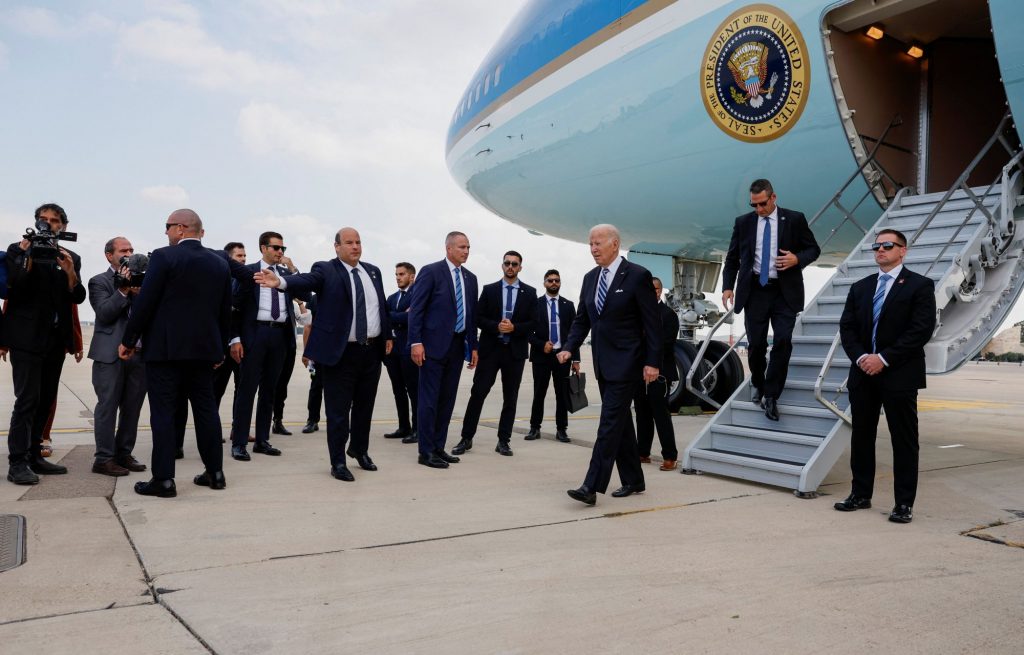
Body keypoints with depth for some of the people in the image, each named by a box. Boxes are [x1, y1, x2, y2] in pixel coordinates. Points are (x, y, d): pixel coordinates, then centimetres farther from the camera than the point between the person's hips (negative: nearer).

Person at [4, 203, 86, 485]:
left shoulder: (71, 258, 12)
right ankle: (17, 463, -8)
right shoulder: (18, 250, 2)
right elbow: (12, 289, -10)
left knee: (45, 400, 9)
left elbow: (78, 297, 2)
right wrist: (28, 258, -19)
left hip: (56, 339, 5)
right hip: (27, 337, -5)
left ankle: (33, 456, 18)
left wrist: (70, 272, -14)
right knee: (27, 399, -10)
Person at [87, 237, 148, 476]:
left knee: (132, 407, 8)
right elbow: (104, 313, -11)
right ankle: (104, 459, 3)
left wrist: (139, 292, -10)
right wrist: (123, 290, -16)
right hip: (111, 354, -5)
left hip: (139, 353, 5)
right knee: (108, 406, -2)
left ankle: (124, 454, 18)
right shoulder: (99, 282, 3)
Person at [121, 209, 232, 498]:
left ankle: (163, 479, 1)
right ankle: (215, 473, 17)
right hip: (204, 348, 5)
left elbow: (144, 302, -11)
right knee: (206, 408, 11)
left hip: (165, 347, -5)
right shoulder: (220, 263, 8)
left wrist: (128, 340, -1)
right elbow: (225, 311, 12)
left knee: (164, 412, -1)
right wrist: (220, 348, 19)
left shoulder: (164, 256, -8)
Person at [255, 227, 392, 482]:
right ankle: (338, 462, 14)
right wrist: (280, 281, -45)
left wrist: (388, 335, 18)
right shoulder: (325, 270, -6)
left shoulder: (373, 271, 11)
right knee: (338, 410, 1)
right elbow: (306, 280, -26)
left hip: (372, 350, 5)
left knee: (364, 407, 18)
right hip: (341, 353, -5)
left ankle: (360, 450, 38)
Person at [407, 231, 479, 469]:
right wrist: (416, 342, -15)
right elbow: (416, 309, -9)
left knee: (447, 400, 9)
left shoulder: (470, 278, 14)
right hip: (434, 344, -6)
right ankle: (426, 452, 4)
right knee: (429, 399, -3)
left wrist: (473, 346, 11)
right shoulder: (430, 271, -5)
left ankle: (438, 447, 18)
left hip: (457, 346, 6)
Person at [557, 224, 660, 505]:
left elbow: (652, 322, -10)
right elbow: (582, 319, 14)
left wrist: (652, 362, -14)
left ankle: (591, 486, -10)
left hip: (626, 362, -7)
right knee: (620, 421, 14)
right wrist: (569, 347, -2)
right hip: (602, 362, 7)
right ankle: (633, 480, 25)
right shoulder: (590, 278, 10)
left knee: (610, 422, -10)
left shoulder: (637, 275, -9)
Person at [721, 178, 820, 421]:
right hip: (755, 291, 2)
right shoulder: (743, 222, 6)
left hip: (785, 292, -1)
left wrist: (798, 259, -14)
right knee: (756, 344, 3)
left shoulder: (794, 219, 2)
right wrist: (728, 286, 0)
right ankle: (758, 385, 30)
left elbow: (813, 249, 7)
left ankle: (771, 395, -3)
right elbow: (732, 258, 11)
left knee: (783, 340, -13)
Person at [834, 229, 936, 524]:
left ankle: (904, 503, 10)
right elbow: (847, 328, 9)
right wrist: (860, 357, -9)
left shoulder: (920, 285, -2)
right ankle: (860, 495, 22)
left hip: (899, 375, -5)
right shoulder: (860, 287, 14)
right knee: (861, 436, 11)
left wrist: (884, 358, -16)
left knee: (904, 441, 2)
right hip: (863, 374, 5)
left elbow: (922, 330, -11)